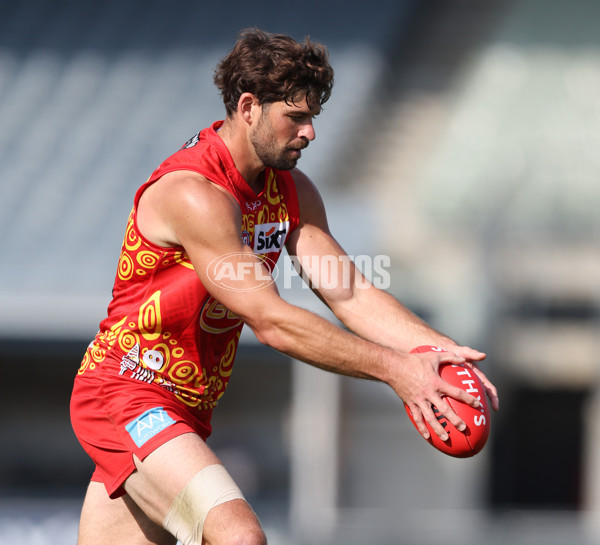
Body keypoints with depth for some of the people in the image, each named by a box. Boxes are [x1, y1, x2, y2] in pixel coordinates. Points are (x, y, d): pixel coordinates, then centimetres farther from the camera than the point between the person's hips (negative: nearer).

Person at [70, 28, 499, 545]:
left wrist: (437, 347, -17)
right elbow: (270, 321, -27)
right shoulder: (194, 195, -23)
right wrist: (393, 368, -27)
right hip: (126, 394, -9)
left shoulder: (292, 192, 5)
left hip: (186, 410, 9)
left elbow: (352, 294, 0)